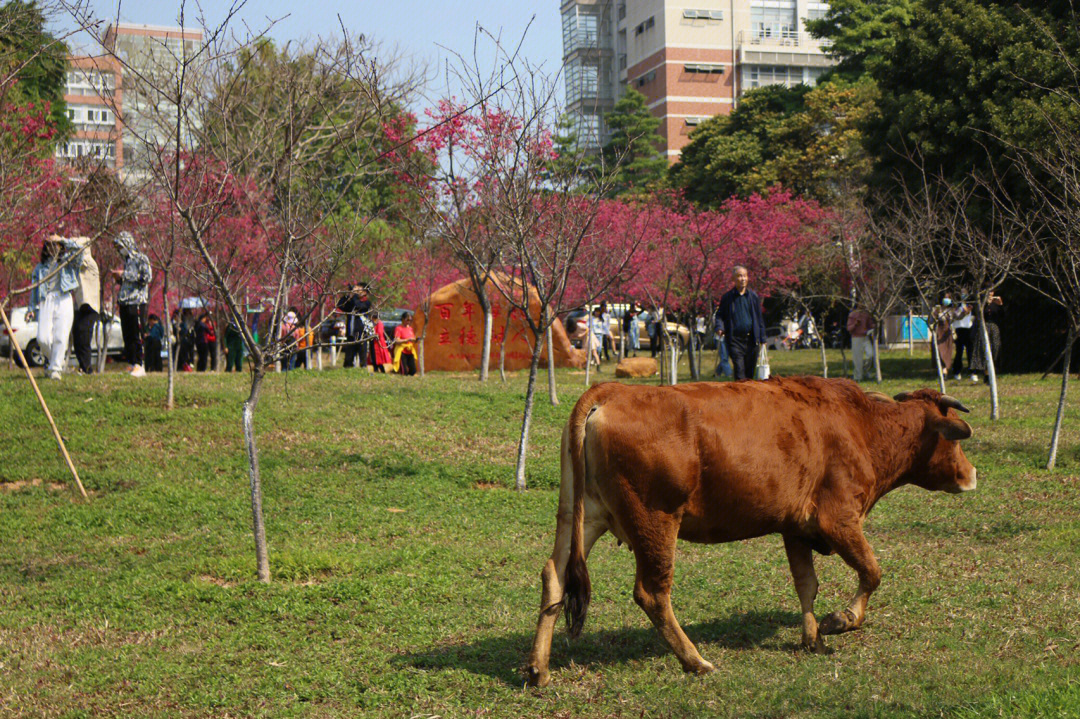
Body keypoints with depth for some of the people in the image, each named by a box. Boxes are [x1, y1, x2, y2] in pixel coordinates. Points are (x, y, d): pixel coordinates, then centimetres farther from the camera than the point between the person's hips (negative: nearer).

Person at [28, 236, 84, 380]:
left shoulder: (67, 262, 17)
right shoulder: (40, 267, 22)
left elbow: (77, 250, -2)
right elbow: (34, 289, 21)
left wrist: (62, 239, 2)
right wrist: (31, 309, 13)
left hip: (64, 300, -2)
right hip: (45, 302, 2)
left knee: (60, 337, -12)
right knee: (42, 338, -12)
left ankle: (56, 368, -9)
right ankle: (52, 361, 14)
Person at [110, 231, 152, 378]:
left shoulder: (141, 259, -2)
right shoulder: (126, 261, 21)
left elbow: (147, 277, -15)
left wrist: (124, 275, -12)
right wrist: (118, 278, 9)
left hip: (137, 302, -8)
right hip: (124, 303, 8)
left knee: (137, 335, -10)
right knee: (127, 336, 6)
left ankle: (139, 366, -9)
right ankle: (131, 364, 9)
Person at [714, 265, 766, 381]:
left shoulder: (753, 296, 8)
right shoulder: (727, 297, 3)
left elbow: (759, 318, 12)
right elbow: (720, 315, 9)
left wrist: (762, 339, 9)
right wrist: (719, 327, -13)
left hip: (751, 339, 2)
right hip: (735, 340, -2)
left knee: (750, 371, 8)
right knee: (739, 371, -9)